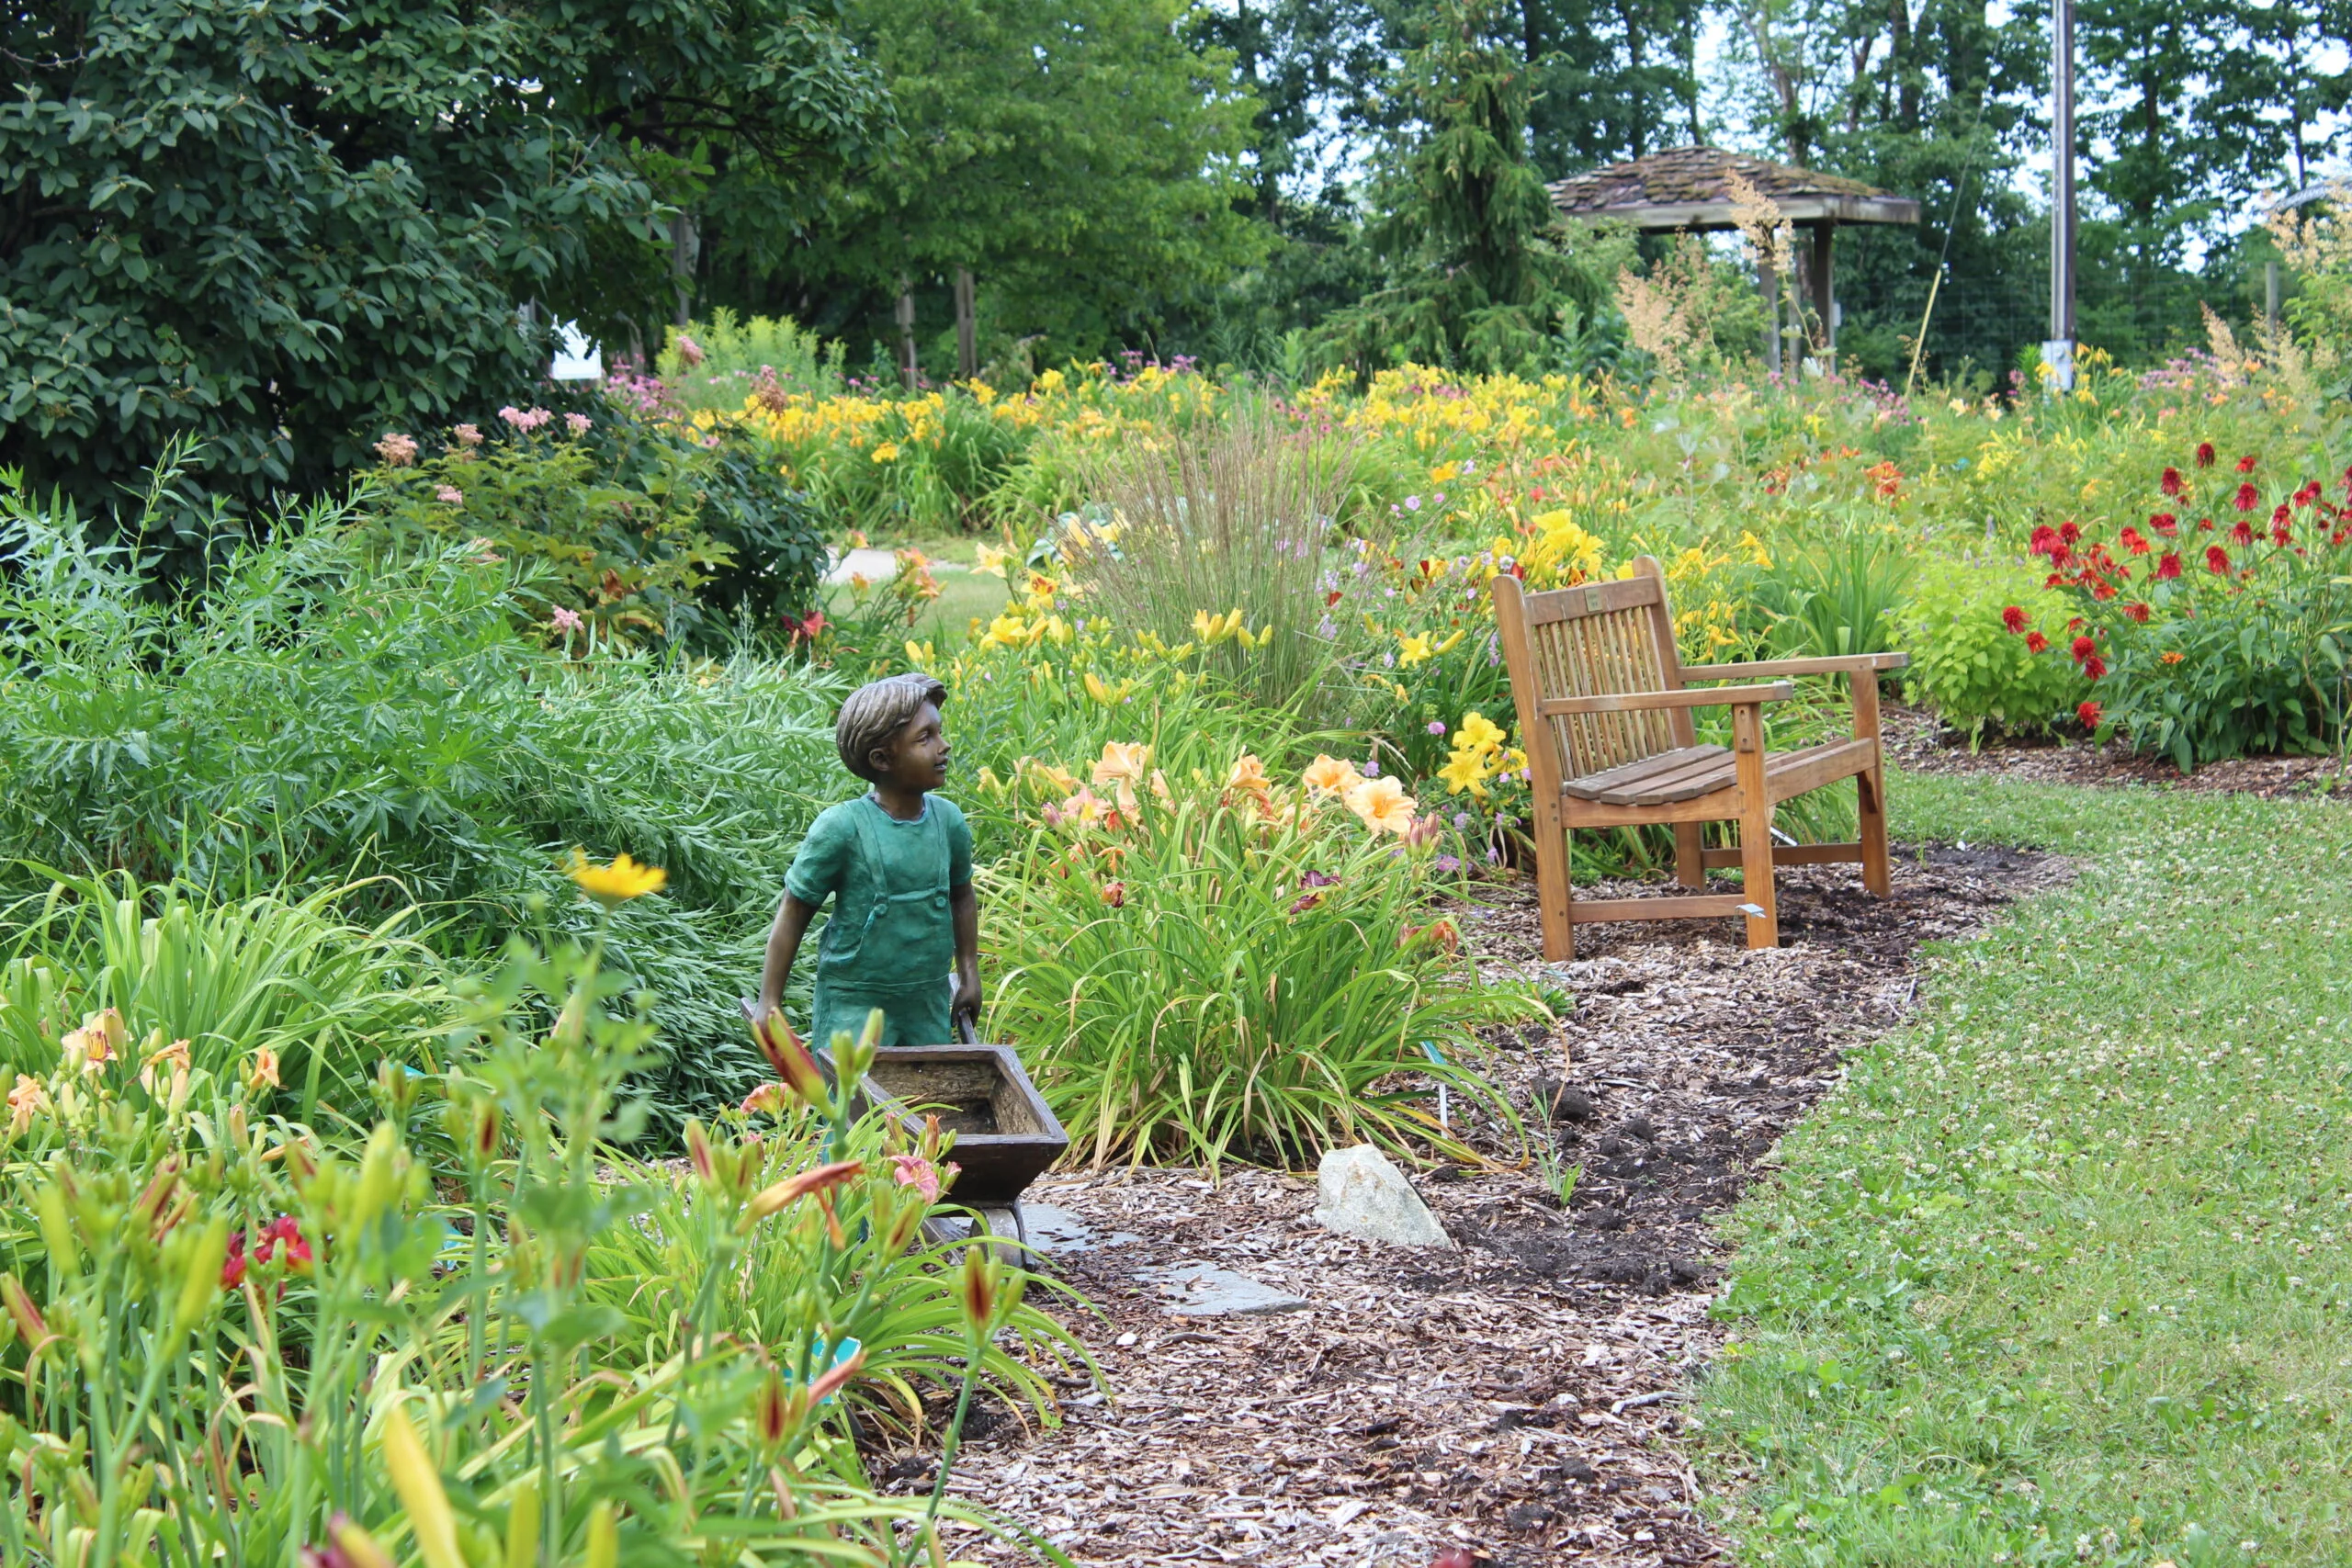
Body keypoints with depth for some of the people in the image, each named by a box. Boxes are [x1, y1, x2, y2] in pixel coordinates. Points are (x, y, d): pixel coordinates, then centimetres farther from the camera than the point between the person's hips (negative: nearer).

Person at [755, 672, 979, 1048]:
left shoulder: (948, 821, -1)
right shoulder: (841, 828, -15)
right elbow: (794, 912, -7)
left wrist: (969, 975, 17)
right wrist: (769, 1003, -6)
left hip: (929, 1004, 5)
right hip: (854, 1006, -5)